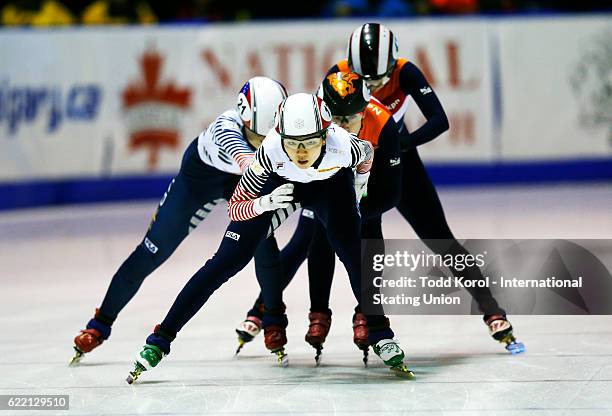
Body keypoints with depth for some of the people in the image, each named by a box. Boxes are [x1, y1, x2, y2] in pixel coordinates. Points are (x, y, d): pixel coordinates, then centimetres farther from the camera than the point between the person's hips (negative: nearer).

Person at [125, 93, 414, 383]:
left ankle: (380, 337, -3)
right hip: (280, 183, -1)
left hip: (332, 184, 1)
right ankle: (160, 340, -5)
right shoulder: (270, 151, -40)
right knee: (227, 261, -8)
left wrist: (358, 185, 3)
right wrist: (265, 202, -46)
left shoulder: (344, 147, -38)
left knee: (352, 252, -21)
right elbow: (234, 208, -29)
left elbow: (367, 153, -10)